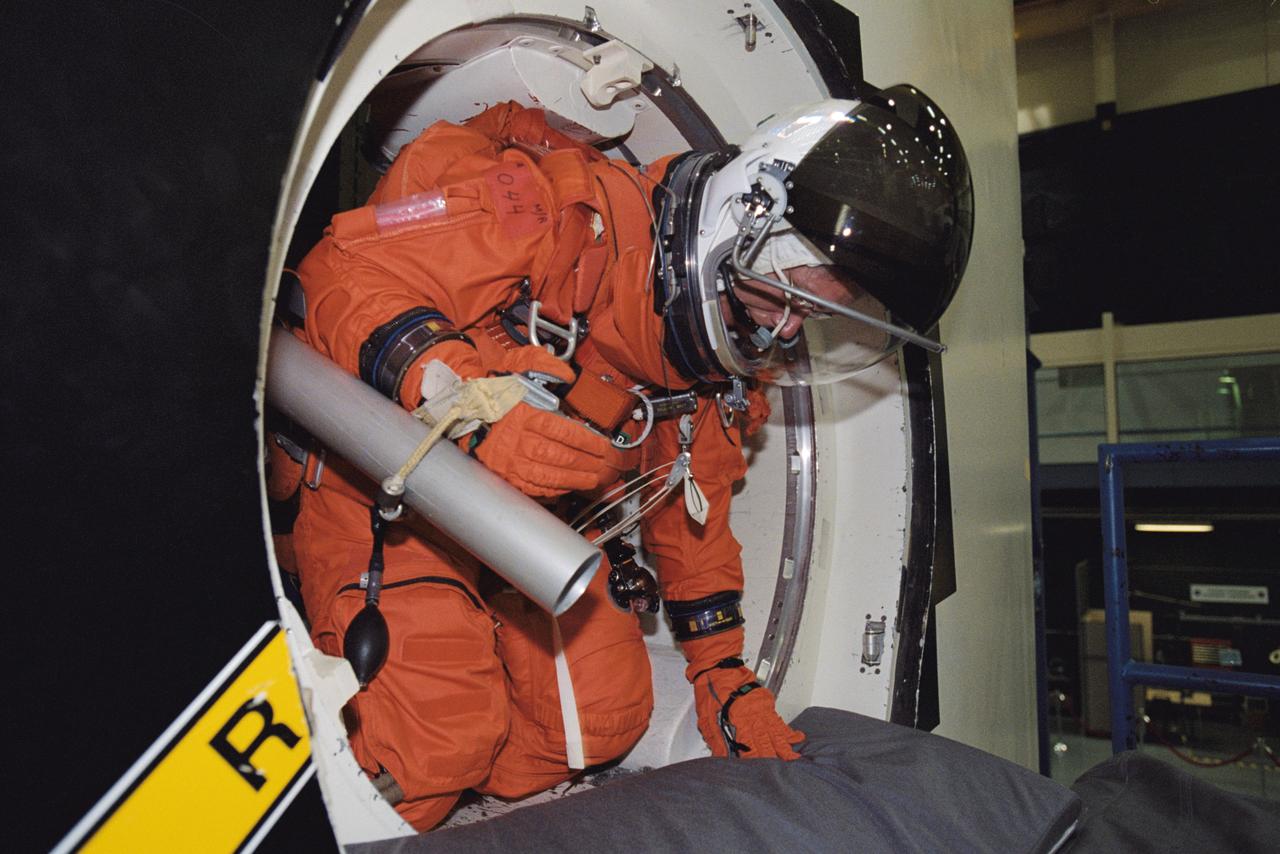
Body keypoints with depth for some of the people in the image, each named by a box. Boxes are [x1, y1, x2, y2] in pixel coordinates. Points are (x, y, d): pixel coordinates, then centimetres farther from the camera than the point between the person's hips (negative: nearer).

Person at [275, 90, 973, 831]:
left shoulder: (737, 361, -1)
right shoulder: (569, 212, -25)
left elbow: (694, 503, 10)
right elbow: (347, 274, -28)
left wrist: (724, 674, 9)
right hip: (384, 481, -6)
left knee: (605, 717, -2)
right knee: (438, 728, -19)